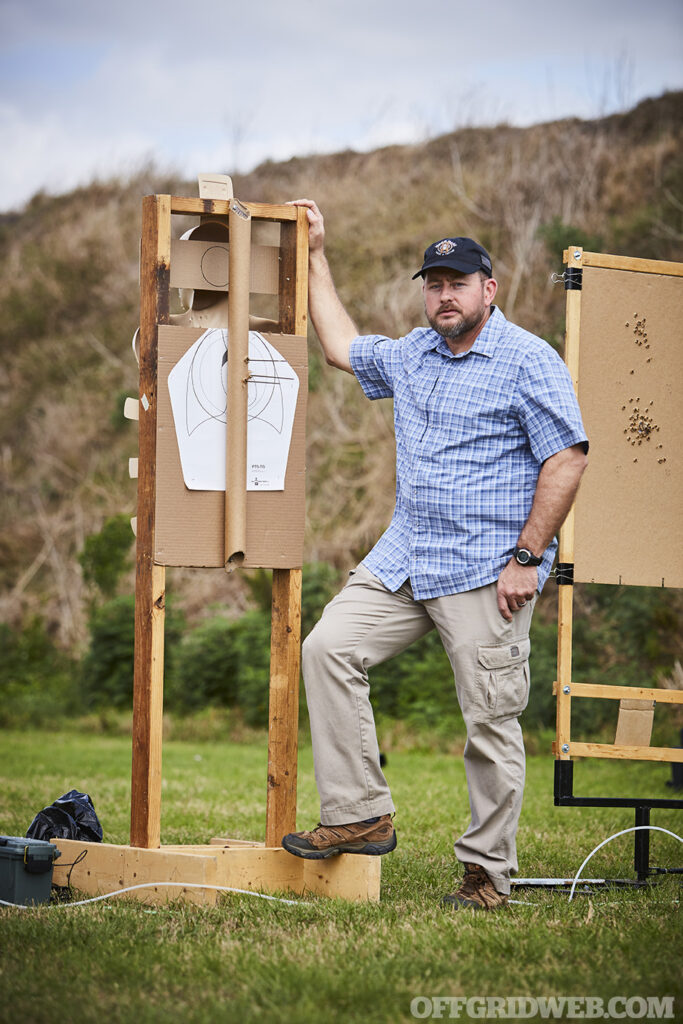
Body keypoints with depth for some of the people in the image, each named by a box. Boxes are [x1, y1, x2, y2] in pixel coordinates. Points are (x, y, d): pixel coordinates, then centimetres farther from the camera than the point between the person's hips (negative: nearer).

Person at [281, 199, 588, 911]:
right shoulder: (412, 354, 15)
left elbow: (566, 460, -12)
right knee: (328, 649, -5)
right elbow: (342, 346, 33)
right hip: (405, 558, 7)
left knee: (491, 722, -5)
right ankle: (359, 815, -1)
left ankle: (488, 872, 5)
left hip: (486, 571, -7)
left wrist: (527, 558, -16)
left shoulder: (529, 362, -7)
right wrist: (315, 256, 31)